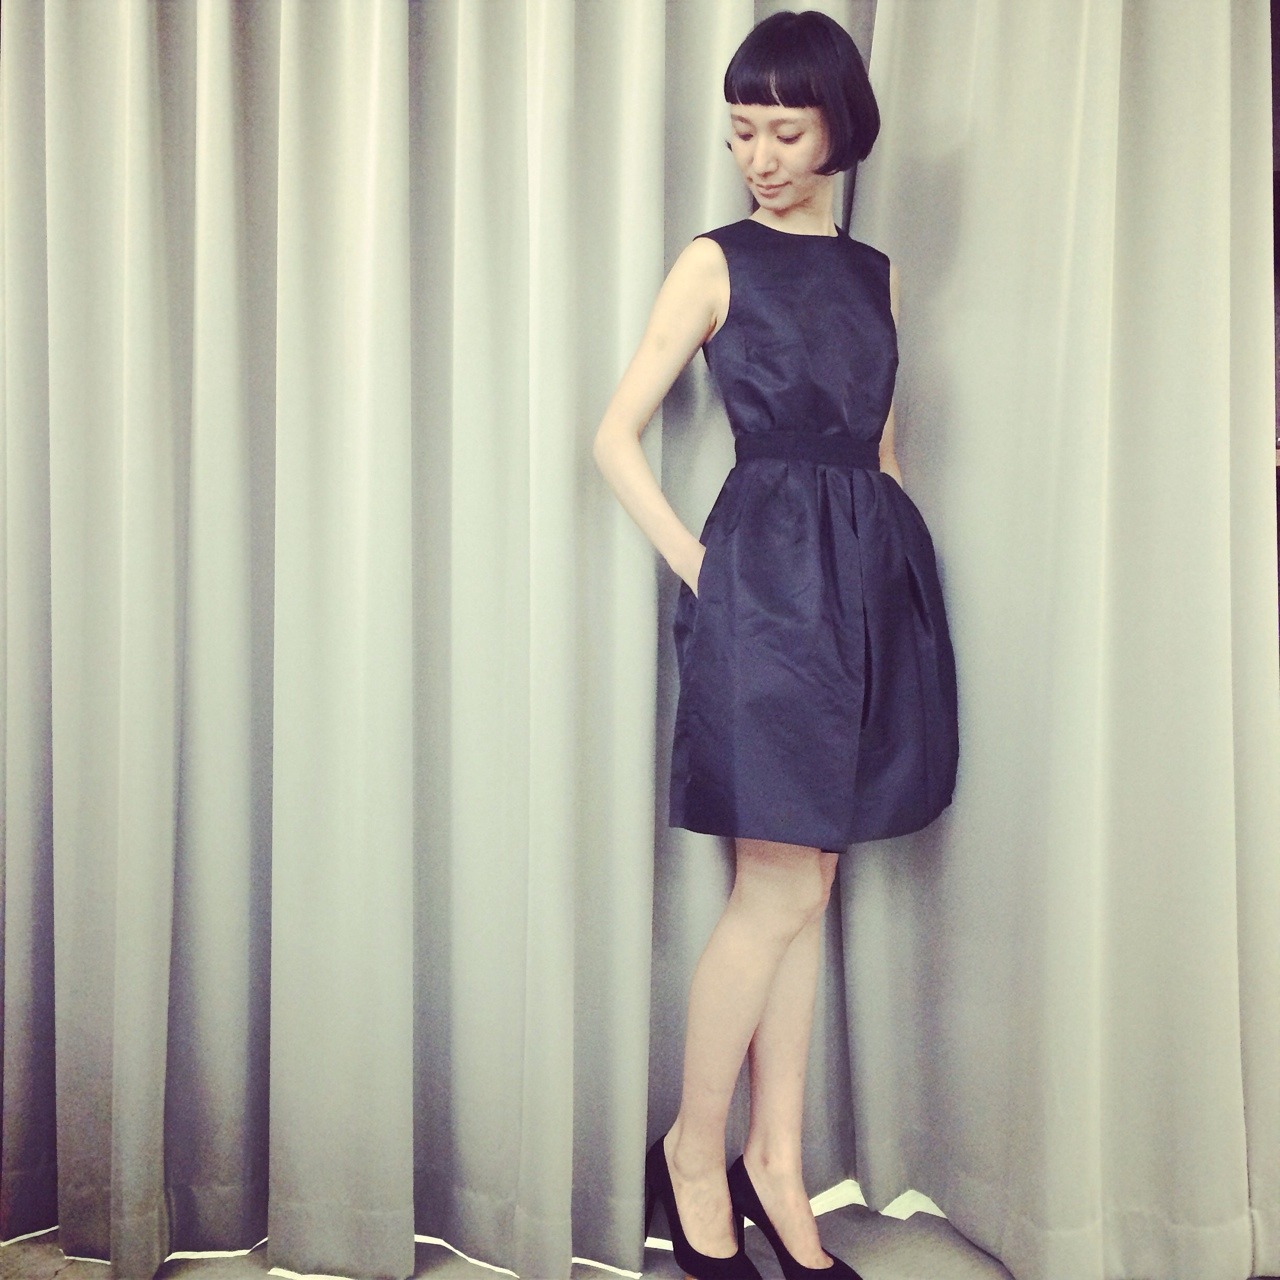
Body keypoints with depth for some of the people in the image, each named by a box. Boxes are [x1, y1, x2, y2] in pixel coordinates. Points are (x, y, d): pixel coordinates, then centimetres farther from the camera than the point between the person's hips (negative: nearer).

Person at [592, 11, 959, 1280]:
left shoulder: (875, 272, 15)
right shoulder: (716, 262, 1)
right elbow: (615, 437, -3)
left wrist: (886, 564, 9)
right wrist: (698, 570, -7)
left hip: (876, 577, 5)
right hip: (767, 574, -5)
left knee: (806, 892, 9)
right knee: (779, 892, -3)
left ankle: (775, 1170, 21)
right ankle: (692, 1157, 18)